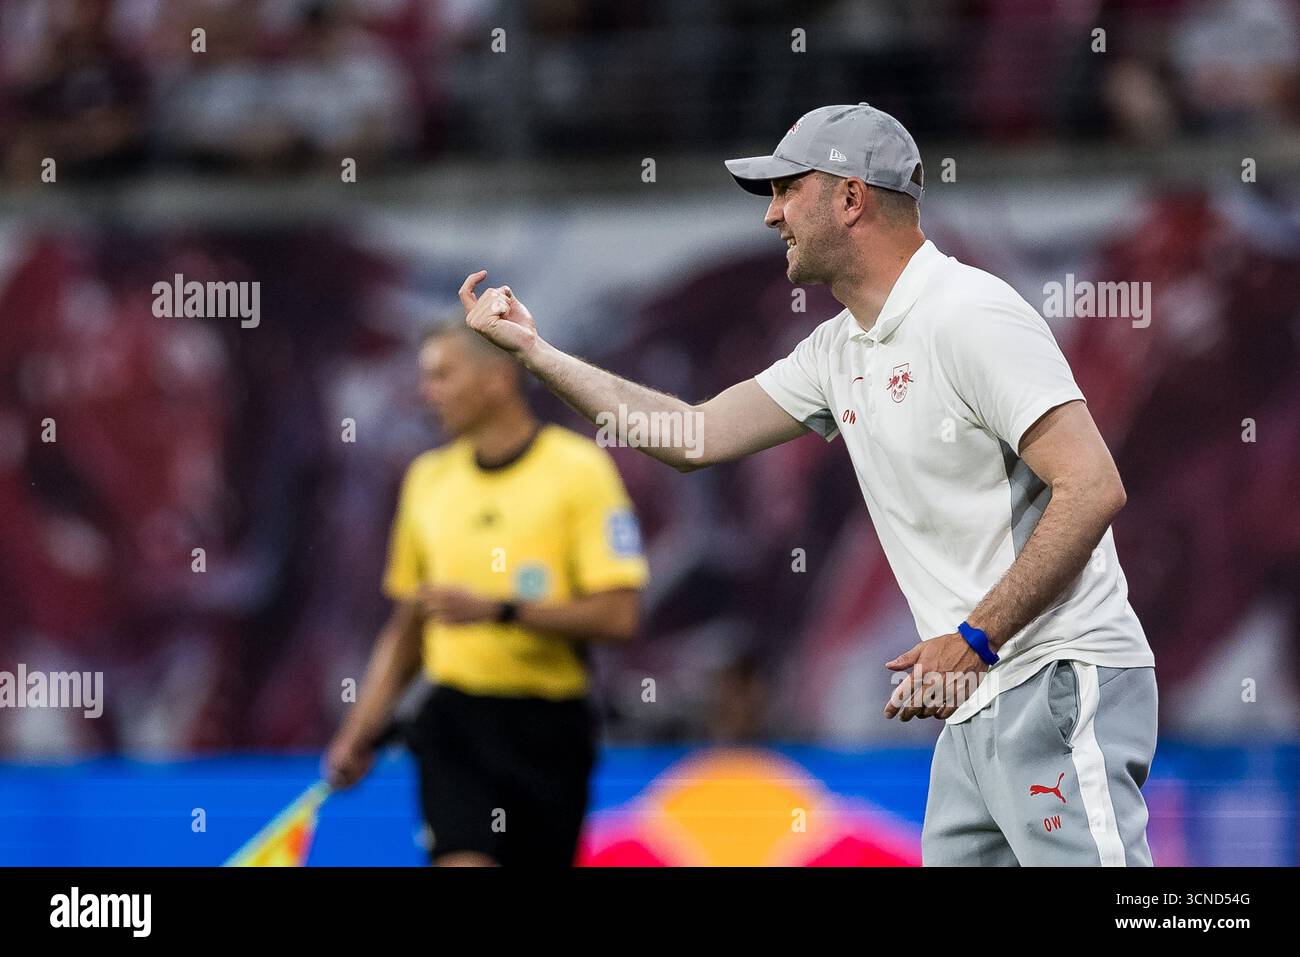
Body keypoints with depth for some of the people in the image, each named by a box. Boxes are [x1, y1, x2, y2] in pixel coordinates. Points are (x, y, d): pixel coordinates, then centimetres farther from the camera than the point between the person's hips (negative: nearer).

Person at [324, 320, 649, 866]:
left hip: (547, 727, -3)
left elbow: (616, 616, -12)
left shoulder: (580, 469, -5)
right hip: (454, 720, 3)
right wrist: (361, 731, 11)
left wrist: (498, 610, -20)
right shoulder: (427, 479, 11)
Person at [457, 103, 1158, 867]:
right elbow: (697, 436, 21)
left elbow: (1093, 489, -19)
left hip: (1062, 687, -9)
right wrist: (533, 351, 21)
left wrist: (975, 639, -20)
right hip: (979, 711, 9)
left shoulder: (971, 317, -13)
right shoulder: (841, 352, 16)